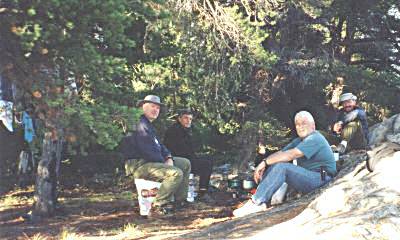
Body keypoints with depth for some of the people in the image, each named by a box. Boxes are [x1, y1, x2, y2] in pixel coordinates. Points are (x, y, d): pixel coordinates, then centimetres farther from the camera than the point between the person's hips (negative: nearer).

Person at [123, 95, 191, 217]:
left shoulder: (149, 124, 20)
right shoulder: (141, 124, -16)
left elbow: (159, 145, 23)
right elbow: (146, 151, -23)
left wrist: (168, 158, 4)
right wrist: (163, 161, -12)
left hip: (155, 161, 11)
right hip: (140, 165, -11)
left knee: (185, 163, 15)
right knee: (176, 173, -28)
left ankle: (180, 200, 12)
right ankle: (157, 207, -25)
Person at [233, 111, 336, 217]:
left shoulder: (315, 139, -12)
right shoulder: (299, 141, 20)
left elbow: (291, 155, -23)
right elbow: (281, 153, 8)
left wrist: (265, 162, -20)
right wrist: (264, 165, -10)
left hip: (320, 178, -10)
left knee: (281, 167, -26)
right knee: (271, 166, -3)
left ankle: (256, 203, -28)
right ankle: (260, 203, -18)